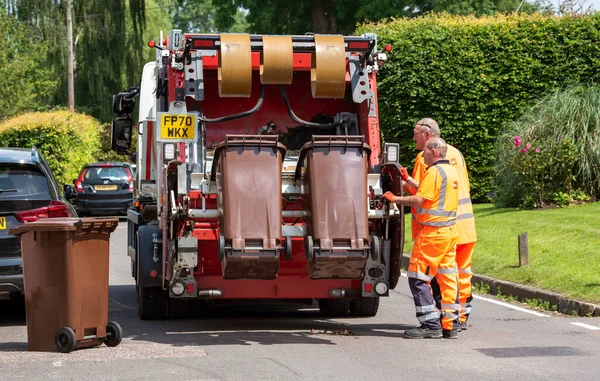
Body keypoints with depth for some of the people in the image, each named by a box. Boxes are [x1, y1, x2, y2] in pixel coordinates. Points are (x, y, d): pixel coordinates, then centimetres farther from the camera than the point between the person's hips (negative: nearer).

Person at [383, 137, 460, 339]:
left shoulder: (434, 172, -14)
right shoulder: (452, 171, 14)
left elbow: (418, 200, -18)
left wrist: (395, 199, -6)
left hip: (433, 232, -9)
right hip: (450, 230, 9)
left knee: (418, 278, -4)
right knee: (448, 277, 9)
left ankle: (430, 324, -6)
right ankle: (450, 325, 10)